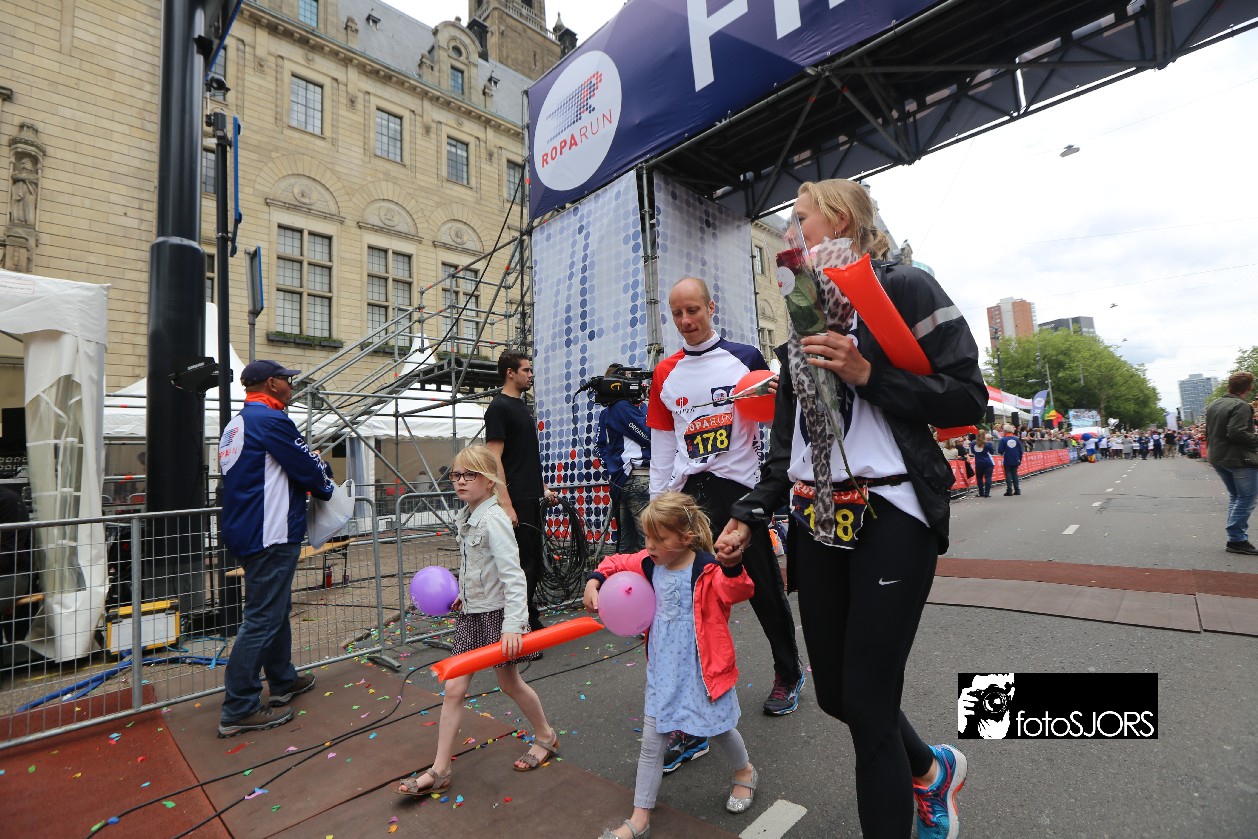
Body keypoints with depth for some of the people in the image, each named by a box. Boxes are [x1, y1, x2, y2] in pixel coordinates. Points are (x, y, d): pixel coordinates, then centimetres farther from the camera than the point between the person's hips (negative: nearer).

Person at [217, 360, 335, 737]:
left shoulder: (235, 425, 16)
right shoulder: (271, 420, -15)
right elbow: (309, 468, -12)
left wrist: (315, 471, 12)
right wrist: (325, 488, 9)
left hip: (247, 532, 11)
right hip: (270, 536, -11)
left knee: (276, 609, 20)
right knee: (262, 619, -3)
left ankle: (284, 681, 34)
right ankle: (238, 710, 5)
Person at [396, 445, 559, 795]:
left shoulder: (493, 520, -24)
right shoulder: (464, 517, 2)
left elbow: (513, 575, -28)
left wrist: (513, 623, -31)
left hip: (496, 613, -7)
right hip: (470, 612, 7)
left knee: (509, 682, 13)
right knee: (453, 688, 7)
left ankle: (545, 736, 38)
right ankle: (440, 770, 21)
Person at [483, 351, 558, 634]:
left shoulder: (522, 406, 18)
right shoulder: (499, 407, -10)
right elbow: (495, 458, -17)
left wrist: (543, 488, 21)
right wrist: (506, 504, -22)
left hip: (532, 498, 9)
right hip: (515, 501, -9)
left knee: (534, 563, 15)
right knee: (521, 565, -5)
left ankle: (531, 621, 28)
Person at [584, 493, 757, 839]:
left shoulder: (708, 571, -22)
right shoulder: (649, 564, -5)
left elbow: (737, 590, -38)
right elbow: (616, 563, 11)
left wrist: (731, 565, -57)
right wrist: (595, 580, -5)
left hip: (703, 671, -4)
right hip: (663, 671, 5)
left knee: (719, 729, 19)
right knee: (652, 742, 11)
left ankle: (744, 771, 52)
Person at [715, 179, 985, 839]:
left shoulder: (903, 289, -1)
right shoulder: (803, 317, 16)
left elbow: (967, 399, -8)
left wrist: (867, 374, -18)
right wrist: (748, 515, 10)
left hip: (889, 515, -6)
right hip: (816, 520, 6)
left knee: (866, 700, -3)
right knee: (834, 693, 13)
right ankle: (931, 771, 43)